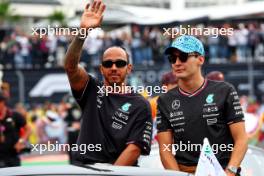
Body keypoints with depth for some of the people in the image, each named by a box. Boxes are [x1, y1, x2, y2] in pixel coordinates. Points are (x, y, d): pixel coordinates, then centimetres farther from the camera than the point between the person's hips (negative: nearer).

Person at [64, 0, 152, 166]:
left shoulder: (140, 106, 4)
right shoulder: (92, 90, 12)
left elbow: (134, 149, -5)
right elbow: (70, 66, -4)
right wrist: (82, 31, -17)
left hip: (120, 171, -2)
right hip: (82, 168, 2)